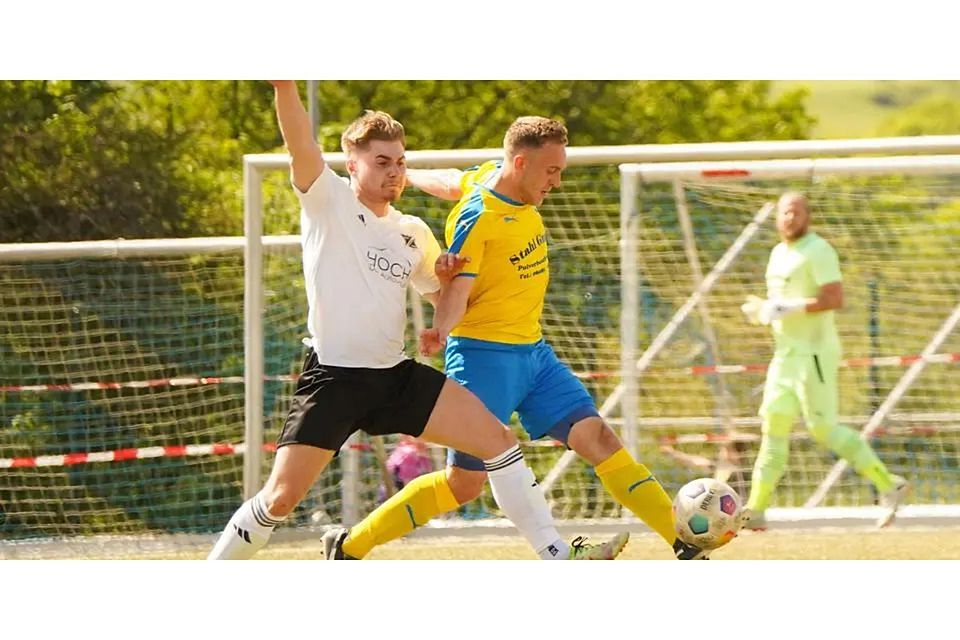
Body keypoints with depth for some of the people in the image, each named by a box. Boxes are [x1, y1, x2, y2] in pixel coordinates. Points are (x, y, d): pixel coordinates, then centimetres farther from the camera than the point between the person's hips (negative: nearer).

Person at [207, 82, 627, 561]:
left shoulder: (413, 234, 14)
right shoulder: (327, 201, -2)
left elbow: (441, 296, 27)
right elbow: (300, 146, -21)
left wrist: (447, 277, 3)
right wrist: (285, 86, -38)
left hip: (397, 375, 5)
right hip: (332, 377, -5)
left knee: (496, 437, -6)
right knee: (280, 498, -10)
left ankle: (557, 557, -1)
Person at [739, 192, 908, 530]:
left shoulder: (818, 251, -11)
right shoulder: (779, 253, 17)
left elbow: (835, 299, -21)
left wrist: (789, 308, -22)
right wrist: (760, 308, 7)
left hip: (814, 353, -9)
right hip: (786, 353, 9)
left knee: (823, 428, -10)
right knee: (774, 425, 4)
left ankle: (888, 485, -1)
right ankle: (755, 510, 4)